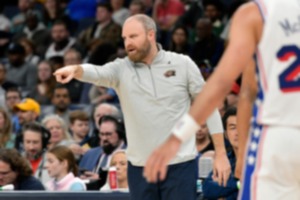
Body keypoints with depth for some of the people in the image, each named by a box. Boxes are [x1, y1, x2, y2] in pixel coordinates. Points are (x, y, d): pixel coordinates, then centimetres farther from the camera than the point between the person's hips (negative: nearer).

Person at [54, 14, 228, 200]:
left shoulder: (182, 64, -2)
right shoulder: (121, 69, 2)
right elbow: (96, 73, -19)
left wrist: (221, 154, 0)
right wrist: (75, 70, -43)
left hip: (180, 165, -2)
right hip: (140, 167, 3)